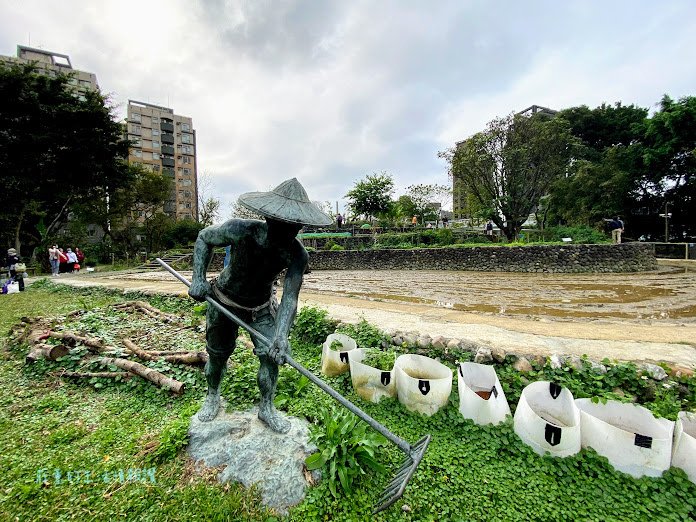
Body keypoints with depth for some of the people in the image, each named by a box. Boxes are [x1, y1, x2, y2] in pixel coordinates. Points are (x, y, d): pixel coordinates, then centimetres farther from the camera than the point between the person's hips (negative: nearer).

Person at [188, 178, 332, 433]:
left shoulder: (297, 255, -29)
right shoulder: (239, 230, -32)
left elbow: (290, 297, -32)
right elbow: (204, 238, -12)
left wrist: (281, 335, -46)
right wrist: (198, 279, -19)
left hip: (262, 306, 1)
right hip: (225, 301, 0)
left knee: (271, 355, -5)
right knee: (217, 354, 15)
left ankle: (266, 408, 22)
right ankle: (213, 397, 46)